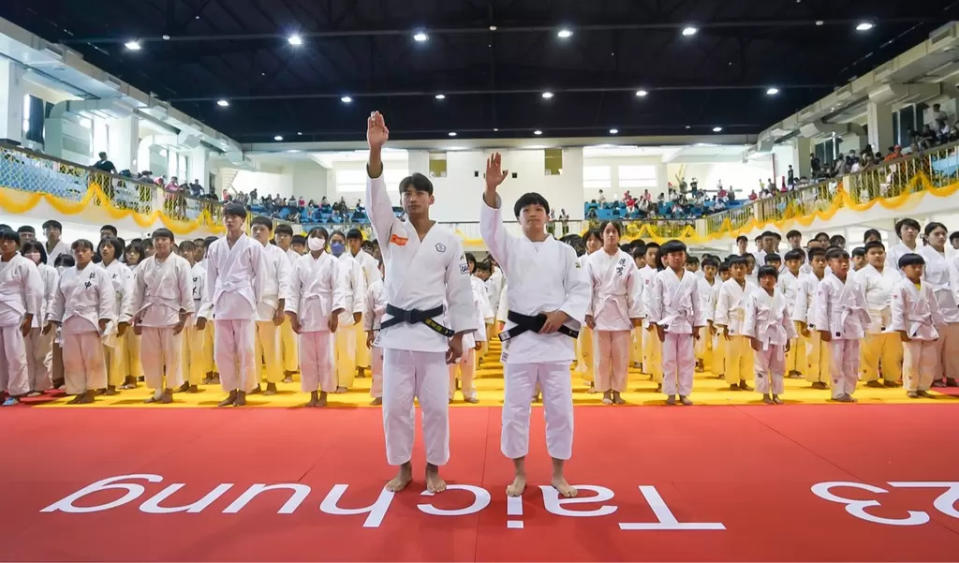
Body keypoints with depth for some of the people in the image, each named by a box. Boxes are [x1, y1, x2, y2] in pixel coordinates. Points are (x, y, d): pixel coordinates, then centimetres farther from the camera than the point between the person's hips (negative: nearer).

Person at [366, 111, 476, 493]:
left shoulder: (448, 241, 1)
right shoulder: (391, 232, 4)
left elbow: (459, 291, 3)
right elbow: (375, 200, -14)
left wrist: (459, 336, 0)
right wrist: (375, 151, -28)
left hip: (434, 329, -1)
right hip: (397, 329, 2)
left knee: (436, 404, 4)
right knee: (395, 404, 7)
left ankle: (433, 469, 23)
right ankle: (403, 468, 25)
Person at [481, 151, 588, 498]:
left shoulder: (564, 251, 6)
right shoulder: (510, 248, 4)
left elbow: (581, 289, 4)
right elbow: (490, 228, -15)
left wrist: (562, 314, -13)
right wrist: (491, 188, -30)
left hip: (555, 337, 1)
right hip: (520, 336, 0)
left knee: (559, 408, 6)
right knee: (516, 408, 4)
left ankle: (558, 474, 23)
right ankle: (519, 473, 21)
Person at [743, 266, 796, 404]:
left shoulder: (781, 296, 6)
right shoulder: (755, 295, -7)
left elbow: (786, 318, 12)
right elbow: (750, 317, -11)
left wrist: (788, 338, 12)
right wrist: (752, 337, -16)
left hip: (778, 336, 5)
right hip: (762, 336, -4)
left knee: (778, 366, 11)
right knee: (762, 367, 3)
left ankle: (775, 394, 23)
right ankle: (765, 394, 14)